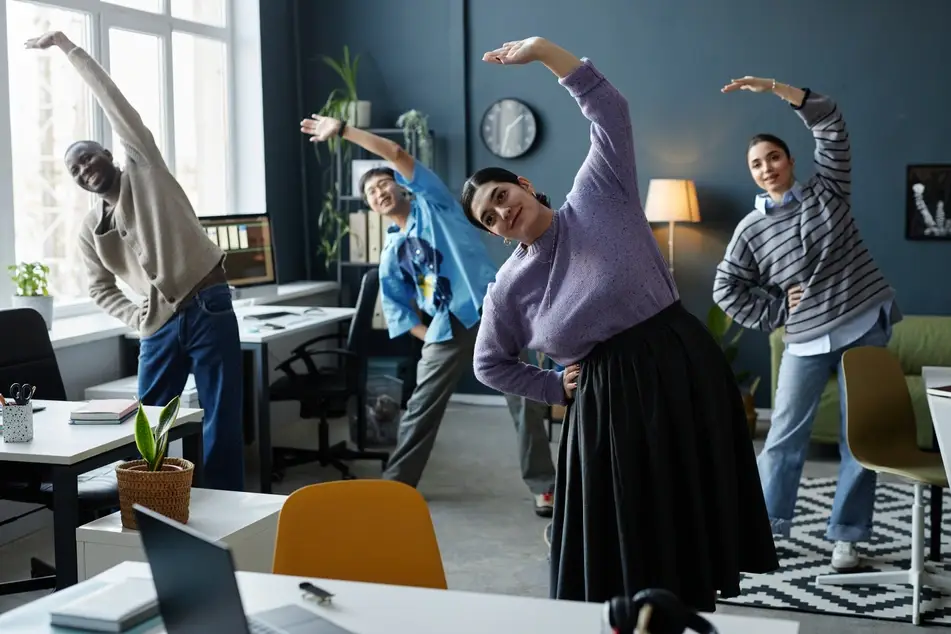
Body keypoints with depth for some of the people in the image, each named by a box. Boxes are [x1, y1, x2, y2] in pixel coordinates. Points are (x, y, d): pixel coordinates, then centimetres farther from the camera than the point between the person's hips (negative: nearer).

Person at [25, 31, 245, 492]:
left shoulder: (145, 172, 1)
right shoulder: (90, 230, 12)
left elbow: (116, 105, -6)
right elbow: (99, 288, 21)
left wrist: (68, 47, -4)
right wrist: (136, 318, 2)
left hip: (208, 309, -5)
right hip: (160, 326, 5)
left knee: (221, 422, -3)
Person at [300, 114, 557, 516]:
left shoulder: (431, 204, 6)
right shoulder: (391, 253, 16)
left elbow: (396, 153, -5)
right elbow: (396, 308, 18)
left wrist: (343, 130, -4)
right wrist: (430, 337, 3)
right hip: (445, 330, 5)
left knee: (524, 401, -5)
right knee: (420, 408, 8)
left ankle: (543, 485, 5)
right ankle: (395, 483, 21)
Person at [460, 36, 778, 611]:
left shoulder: (598, 195, 0)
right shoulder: (510, 285, 5)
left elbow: (611, 112, -8)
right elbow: (491, 364, 18)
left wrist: (544, 50, -14)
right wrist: (557, 387, 9)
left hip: (683, 366, -1)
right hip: (611, 400, 1)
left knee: (695, 522, 8)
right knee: (624, 539, 5)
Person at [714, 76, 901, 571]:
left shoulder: (828, 189, 3)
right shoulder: (752, 229, 2)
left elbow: (832, 127, -5)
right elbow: (726, 288, 6)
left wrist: (774, 88, -13)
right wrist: (775, 314, -1)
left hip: (865, 326, 0)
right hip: (807, 339, 0)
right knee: (785, 434, 0)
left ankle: (845, 535, 11)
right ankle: (766, 525, 11)